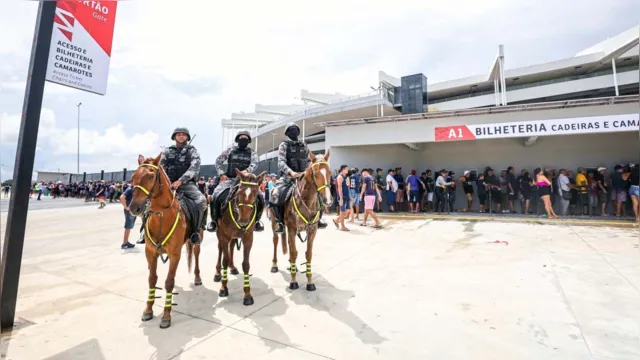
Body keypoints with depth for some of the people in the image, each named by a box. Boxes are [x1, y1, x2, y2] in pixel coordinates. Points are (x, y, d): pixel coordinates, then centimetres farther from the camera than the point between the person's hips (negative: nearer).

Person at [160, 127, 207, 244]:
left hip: (187, 183, -3)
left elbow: (194, 168, -9)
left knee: (201, 201, -30)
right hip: (168, 183, 3)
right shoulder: (168, 151, 15)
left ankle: (195, 231, -15)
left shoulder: (192, 151, 5)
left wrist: (180, 180, -21)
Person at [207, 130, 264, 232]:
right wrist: (221, 173, -2)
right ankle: (214, 220, -1)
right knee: (217, 195, -24)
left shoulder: (252, 153, 11)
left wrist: (247, 170, -28)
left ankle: (256, 220, 4)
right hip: (229, 179, 0)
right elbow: (218, 161, 13)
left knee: (259, 198, -20)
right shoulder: (230, 150, 12)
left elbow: (255, 163, -7)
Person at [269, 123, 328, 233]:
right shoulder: (284, 145, 1)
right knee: (275, 194, -29)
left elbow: (309, 161, 18)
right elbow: (281, 162, -12)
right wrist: (291, 172, -30)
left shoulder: (304, 146, 15)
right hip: (288, 177, -4)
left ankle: (317, 218, 12)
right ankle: (280, 221, -9)